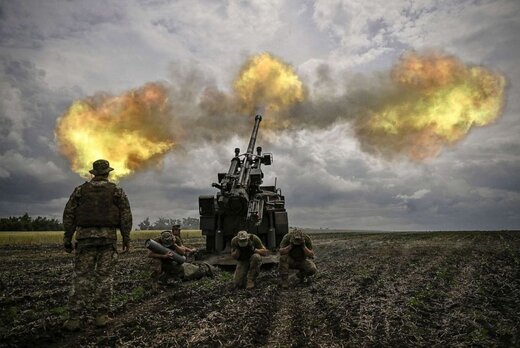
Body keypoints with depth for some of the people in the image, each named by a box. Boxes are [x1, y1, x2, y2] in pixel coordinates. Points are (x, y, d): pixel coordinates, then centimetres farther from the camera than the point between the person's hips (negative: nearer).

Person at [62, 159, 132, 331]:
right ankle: (101, 315, 6)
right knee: (104, 276, 4)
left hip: (85, 236, 1)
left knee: (81, 276, 3)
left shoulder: (80, 190, 8)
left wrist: (67, 239, 10)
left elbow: (69, 215, 5)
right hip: (108, 237, -1)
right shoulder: (117, 191, 4)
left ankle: (74, 318, 2)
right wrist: (126, 239, 3)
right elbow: (126, 215, -1)